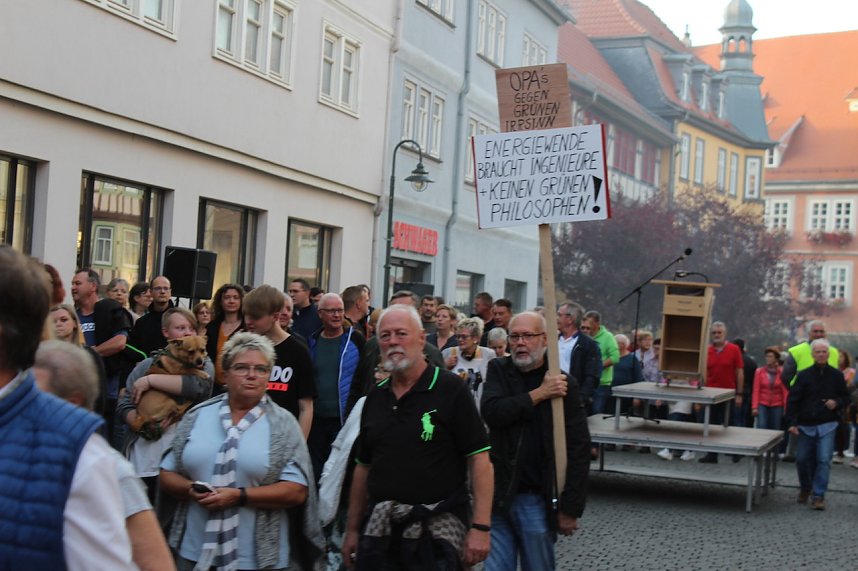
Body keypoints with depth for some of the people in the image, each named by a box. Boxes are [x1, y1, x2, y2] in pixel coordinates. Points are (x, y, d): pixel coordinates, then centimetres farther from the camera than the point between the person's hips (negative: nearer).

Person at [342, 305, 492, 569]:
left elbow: (479, 458, -11)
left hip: (437, 528, -5)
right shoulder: (375, 397, 9)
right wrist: (352, 529, 14)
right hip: (379, 529, 5)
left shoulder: (450, 389, -8)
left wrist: (480, 527, -18)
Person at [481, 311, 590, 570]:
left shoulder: (564, 386, -3)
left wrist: (571, 508, -9)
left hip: (537, 501, -2)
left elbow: (578, 450, -6)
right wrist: (539, 394, -15)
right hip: (498, 496, 2)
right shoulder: (498, 370, 5)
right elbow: (491, 412, -14)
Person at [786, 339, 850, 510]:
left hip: (827, 426, -1)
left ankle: (818, 495, -3)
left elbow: (846, 398, 11)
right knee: (802, 459, 6)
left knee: (824, 460, -10)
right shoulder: (804, 375, -1)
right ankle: (805, 488, 32)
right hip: (806, 425, 1)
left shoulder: (836, 375, 1)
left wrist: (836, 403, -12)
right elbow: (793, 400, -3)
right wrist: (792, 423, -11)